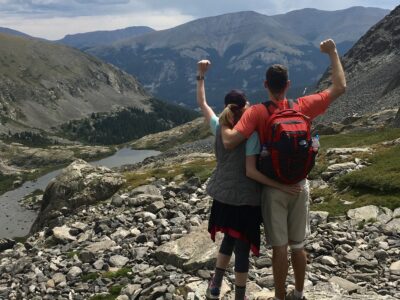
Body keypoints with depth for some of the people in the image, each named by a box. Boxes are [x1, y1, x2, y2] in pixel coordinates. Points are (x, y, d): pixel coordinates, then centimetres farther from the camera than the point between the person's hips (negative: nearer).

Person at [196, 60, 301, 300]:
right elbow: (251, 171, -22)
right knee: (242, 248, 8)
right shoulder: (250, 133, -18)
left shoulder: (219, 127, -2)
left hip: (222, 195, 6)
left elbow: (202, 103, 12)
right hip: (245, 199, -6)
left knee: (228, 240, 26)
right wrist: (281, 186, -20)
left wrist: (201, 75, 17)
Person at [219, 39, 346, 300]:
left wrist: (224, 123, -5)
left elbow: (230, 142, -26)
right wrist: (333, 53, 8)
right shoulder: (303, 107, -7)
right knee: (297, 245, 17)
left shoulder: (257, 113, -16)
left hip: (273, 188, -3)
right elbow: (340, 87, 0)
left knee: (280, 247, 5)